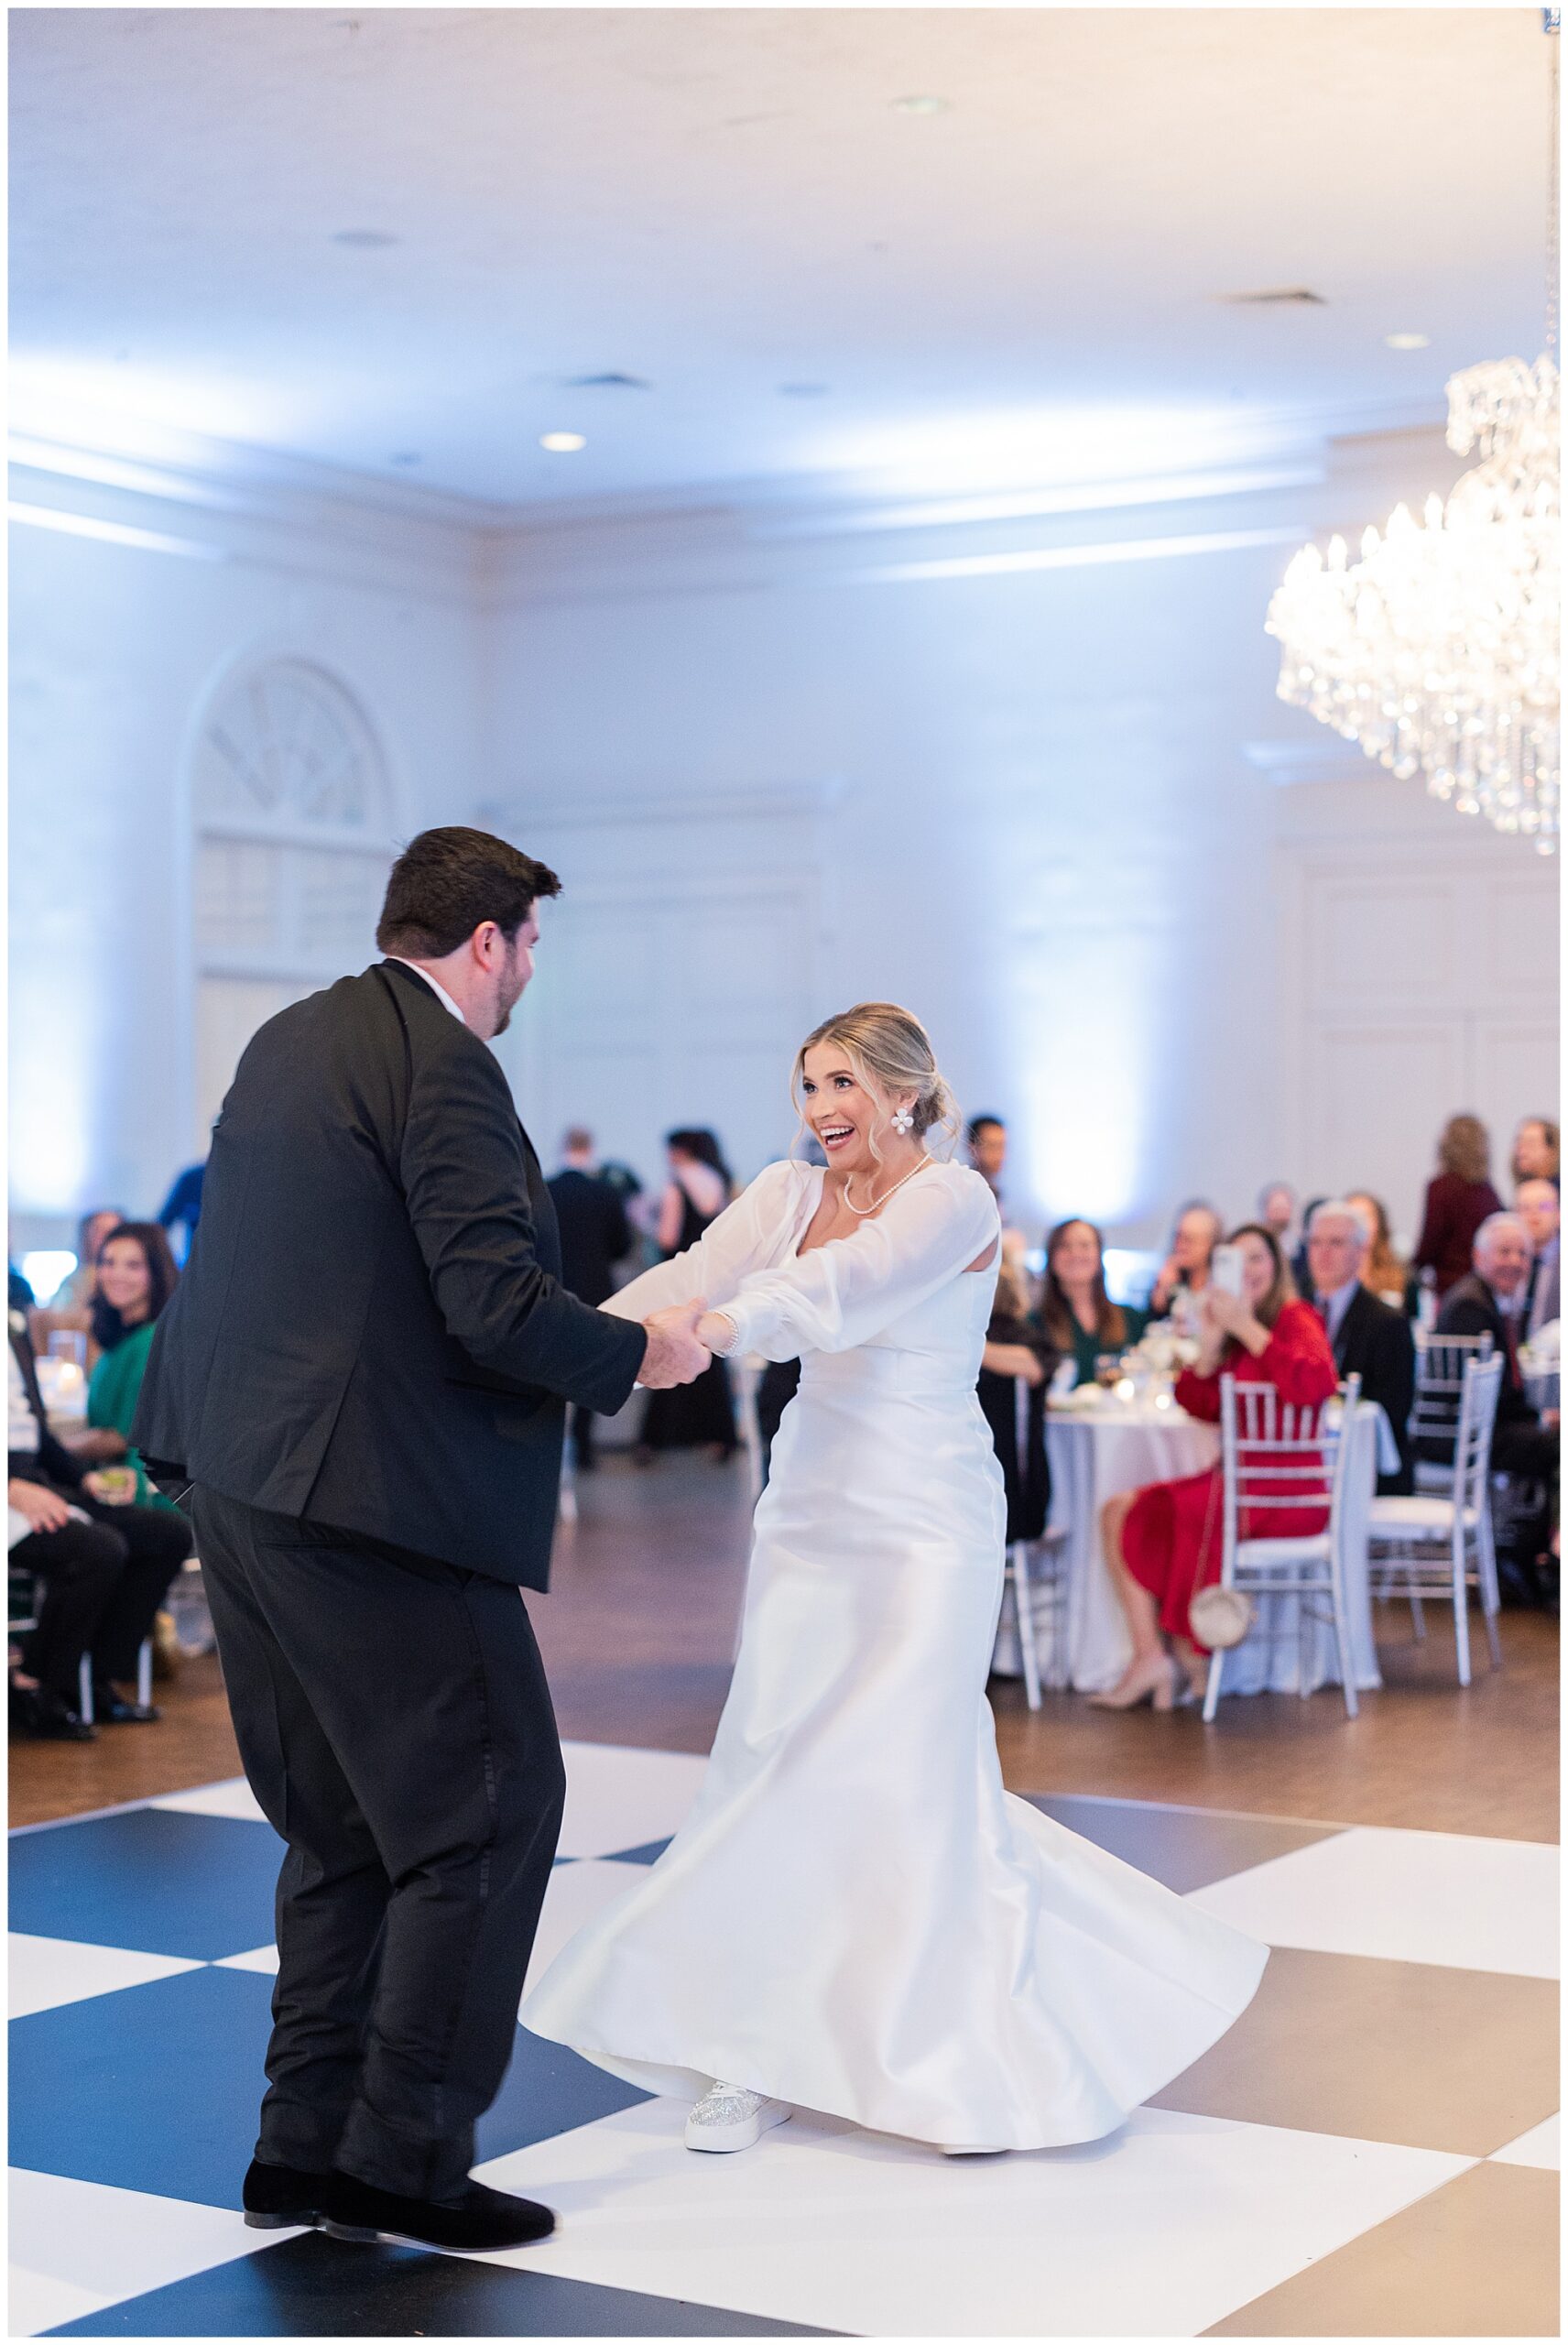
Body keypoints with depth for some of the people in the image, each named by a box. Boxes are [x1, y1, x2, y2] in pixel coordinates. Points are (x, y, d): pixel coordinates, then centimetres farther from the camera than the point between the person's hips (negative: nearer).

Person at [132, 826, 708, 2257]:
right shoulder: (443, 1069, -13)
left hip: (241, 1482, 10)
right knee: (488, 1808, 1)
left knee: (345, 1827, 17)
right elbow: (499, 1309, -20)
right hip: (371, 1497, -10)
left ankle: (307, 2144, 21)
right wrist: (640, 1356, -3)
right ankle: (406, 2158, 4)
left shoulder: (290, 1039, 15)